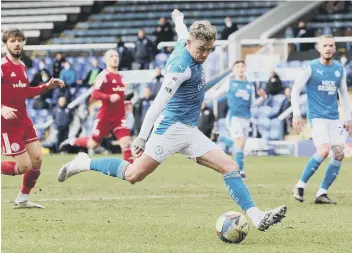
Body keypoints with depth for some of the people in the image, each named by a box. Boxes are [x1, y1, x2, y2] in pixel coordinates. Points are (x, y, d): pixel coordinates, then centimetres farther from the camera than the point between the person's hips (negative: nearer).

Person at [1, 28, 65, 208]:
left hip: (24, 122, 8)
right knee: (24, 166, -10)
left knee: (37, 160, 5)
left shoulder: (22, 66, 10)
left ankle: (22, 200, 21)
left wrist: (47, 86, 16)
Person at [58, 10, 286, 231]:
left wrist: (179, 18, 56)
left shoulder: (185, 43, 7)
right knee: (134, 174, -8)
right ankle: (85, 163, 11)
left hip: (190, 131, 9)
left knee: (230, 167, -4)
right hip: (173, 128, -9)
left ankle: (257, 217, -11)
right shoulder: (181, 66, -19)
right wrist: (142, 137, -20)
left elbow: (182, 32, 33)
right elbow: (159, 103, -20)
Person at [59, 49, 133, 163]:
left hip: (119, 116, 5)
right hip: (105, 116, -5)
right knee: (93, 144, 8)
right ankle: (72, 141, 35)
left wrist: (124, 103, 15)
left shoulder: (119, 76, 13)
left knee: (126, 142, -13)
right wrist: (109, 97, -31)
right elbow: (94, 94, -21)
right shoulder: (104, 76, -12)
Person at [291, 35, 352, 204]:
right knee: (324, 151, -21)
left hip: (334, 118, 6)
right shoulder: (311, 68, -5)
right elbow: (295, 90, -4)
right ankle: (300, 186, -8)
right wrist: (296, 114, -11)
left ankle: (322, 193, 2)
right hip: (317, 117, -6)